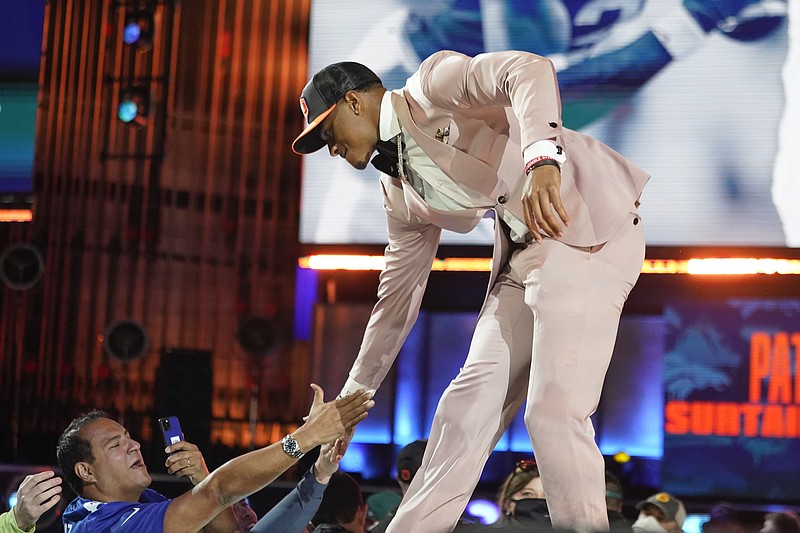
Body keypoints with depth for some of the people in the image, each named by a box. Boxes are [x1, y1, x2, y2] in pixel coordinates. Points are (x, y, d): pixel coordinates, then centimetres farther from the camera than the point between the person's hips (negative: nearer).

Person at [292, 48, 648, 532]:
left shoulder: (433, 84, -5)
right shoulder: (401, 191, 17)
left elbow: (530, 70, -22)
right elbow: (398, 294, 23)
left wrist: (540, 158, -40)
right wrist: (352, 398, 25)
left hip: (589, 226, -9)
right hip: (524, 253, 9)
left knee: (554, 410, -16)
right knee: (471, 397, 2)